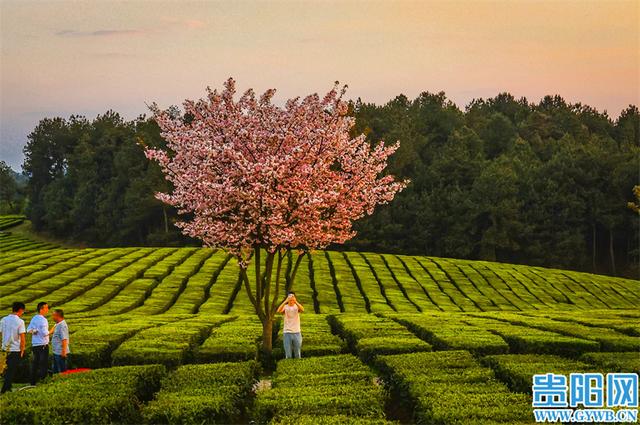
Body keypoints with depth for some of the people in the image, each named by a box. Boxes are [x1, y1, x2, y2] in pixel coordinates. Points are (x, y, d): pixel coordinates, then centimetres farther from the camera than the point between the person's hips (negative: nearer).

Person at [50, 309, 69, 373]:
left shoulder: (62, 326, -21)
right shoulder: (57, 325, 10)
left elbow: (64, 340, -25)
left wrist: (63, 352, -28)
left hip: (60, 353, -10)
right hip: (56, 352, 10)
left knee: (62, 370, -2)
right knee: (55, 370, 20)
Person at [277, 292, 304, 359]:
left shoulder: (297, 307, 0)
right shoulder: (285, 307, 0)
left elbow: (302, 309, -24)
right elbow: (279, 311, -23)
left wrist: (295, 301, -33)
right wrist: (285, 301, -30)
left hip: (297, 332, 1)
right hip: (287, 333, -1)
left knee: (297, 354, 8)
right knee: (288, 355, 0)